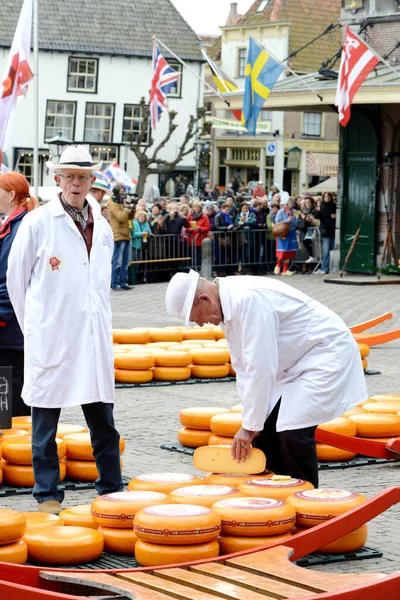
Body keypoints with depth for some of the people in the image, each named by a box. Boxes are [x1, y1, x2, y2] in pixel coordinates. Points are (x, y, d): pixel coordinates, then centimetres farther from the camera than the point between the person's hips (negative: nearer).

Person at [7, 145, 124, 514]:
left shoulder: (103, 227, 12)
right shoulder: (37, 223, -3)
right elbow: (16, 279, 3)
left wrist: (100, 323, 15)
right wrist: (34, 327, 7)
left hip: (94, 338, 4)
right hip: (50, 339, -4)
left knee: (103, 419, 7)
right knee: (46, 419, 2)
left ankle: (112, 490, 15)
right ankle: (48, 494, 11)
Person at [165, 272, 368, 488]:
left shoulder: (249, 300, -28)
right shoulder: (229, 303, 2)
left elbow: (260, 368, -29)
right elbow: (244, 367, 7)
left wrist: (250, 426, -23)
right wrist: (250, 423, 1)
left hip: (326, 354, -10)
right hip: (296, 363, 10)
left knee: (293, 432, -18)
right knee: (265, 429, 6)